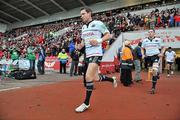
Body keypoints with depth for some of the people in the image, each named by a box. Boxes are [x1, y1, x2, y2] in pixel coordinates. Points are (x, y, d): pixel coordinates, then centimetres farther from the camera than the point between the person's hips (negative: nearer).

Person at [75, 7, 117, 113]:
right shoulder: (83, 27, 16)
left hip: (96, 53, -8)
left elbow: (108, 35, -4)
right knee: (95, 78, 12)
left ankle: (86, 103, -1)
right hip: (88, 54, 8)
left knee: (88, 76, -16)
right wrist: (81, 45, 4)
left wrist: (99, 41, -20)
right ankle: (112, 79, 41)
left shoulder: (98, 23, -4)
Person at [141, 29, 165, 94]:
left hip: (155, 57, -3)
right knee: (153, 71, 13)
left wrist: (162, 53, -6)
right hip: (148, 57, 3)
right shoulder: (144, 40, 6)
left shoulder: (158, 40, 1)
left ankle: (153, 87, -10)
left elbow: (163, 47, 11)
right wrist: (143, 55, 2)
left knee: (154, 71, -17)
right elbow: (142, 48, 18)